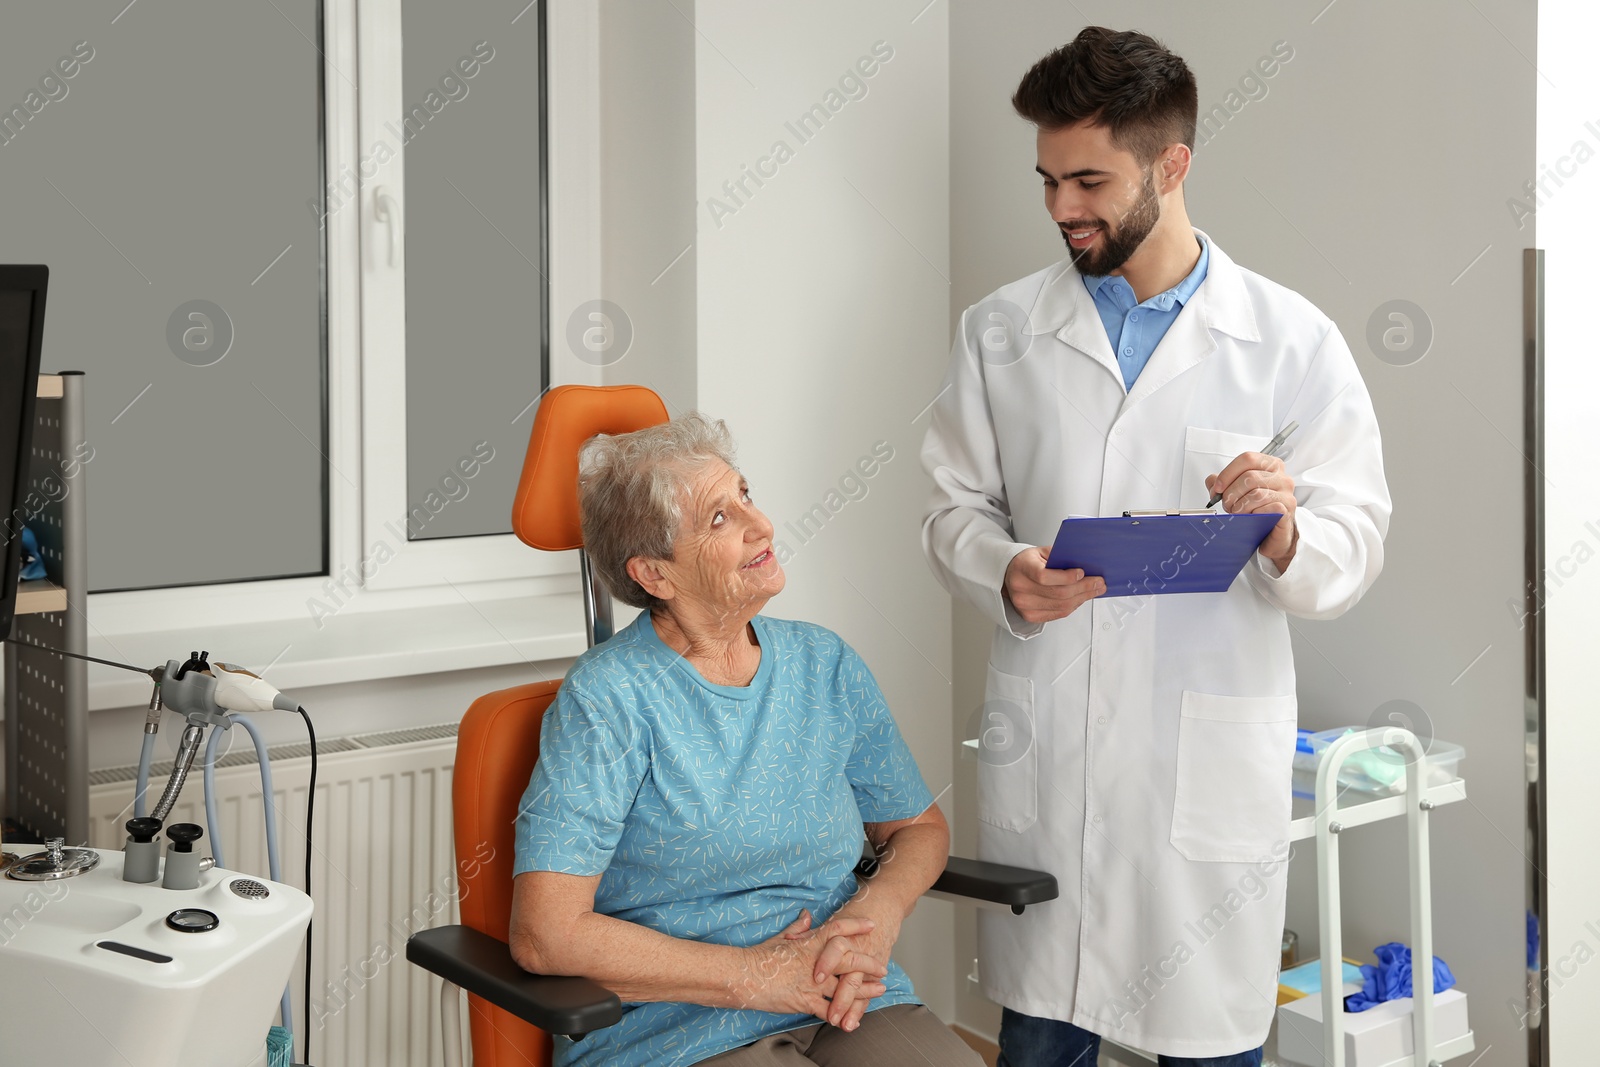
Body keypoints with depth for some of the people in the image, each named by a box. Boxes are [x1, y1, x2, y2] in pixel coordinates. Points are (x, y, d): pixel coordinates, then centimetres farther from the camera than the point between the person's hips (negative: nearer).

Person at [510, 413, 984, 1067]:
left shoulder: (826, 667, 9)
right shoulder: (609, 699, -8)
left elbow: (919, 825, 21)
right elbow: (545, 935, -16)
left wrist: (877, 914, -2)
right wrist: (753, 975, -14)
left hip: (846, 1007, 6)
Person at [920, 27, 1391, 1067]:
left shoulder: (1293, 341, -1)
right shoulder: (1000, 331, 6)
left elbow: (1357, 543, 0)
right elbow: (956, 507, 10)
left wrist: (1287, 536, -23)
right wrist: (1005, 575, -12)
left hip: (1212, 757, -2)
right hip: (1041, 744, 2)